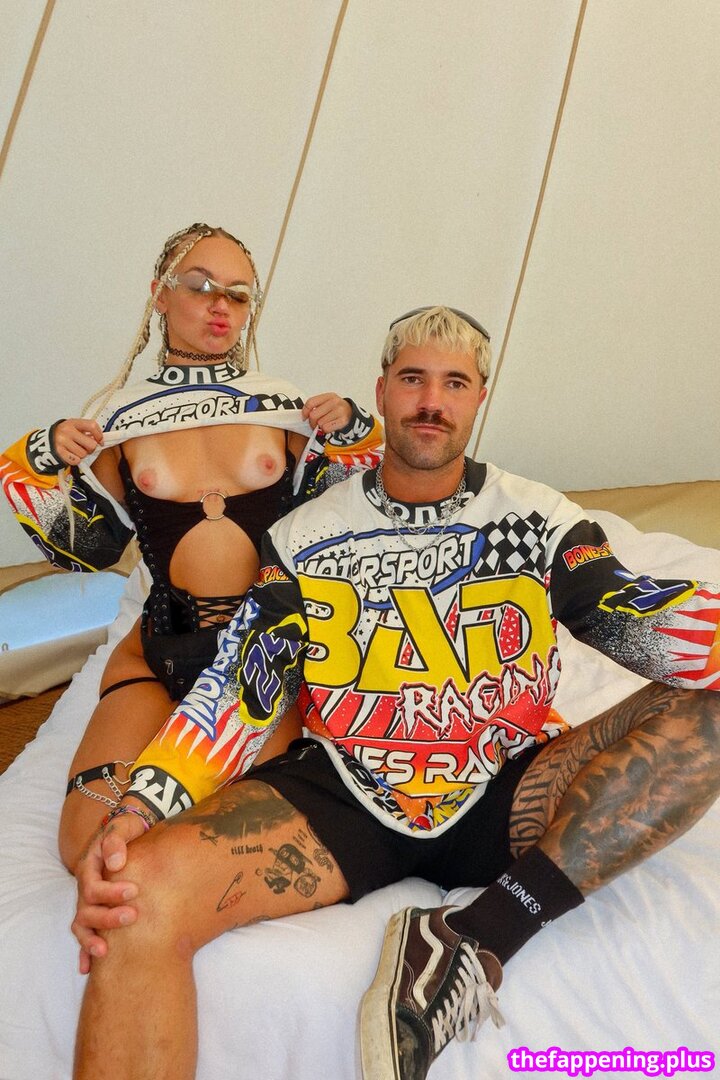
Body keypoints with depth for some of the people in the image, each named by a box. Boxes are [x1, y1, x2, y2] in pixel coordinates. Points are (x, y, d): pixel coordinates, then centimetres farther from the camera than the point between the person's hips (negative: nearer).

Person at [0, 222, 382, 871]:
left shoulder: (289, 409, 5)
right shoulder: (118, 418, 6)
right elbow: (90, 551, 14)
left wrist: (350, 434, -4)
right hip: (164, 645, 1)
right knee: (92, 839, -14)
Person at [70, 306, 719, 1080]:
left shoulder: (540, 519, 7)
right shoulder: (304, 535, 7)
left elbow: (635, 619, -5)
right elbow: (238, 690, 0)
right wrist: (133, 815, -16)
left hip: (503, 798, 2)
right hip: (342, 793, -1)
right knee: (137, 896, -29)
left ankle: (482, 937, -20)